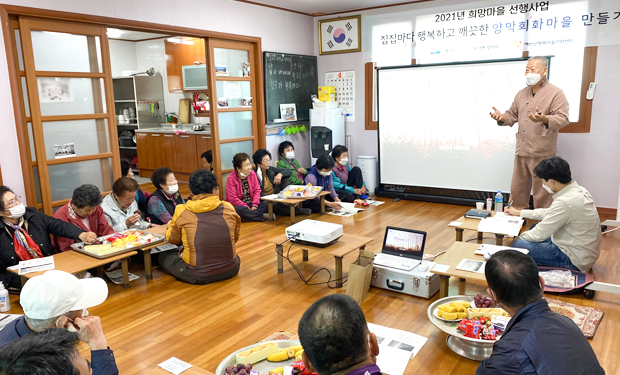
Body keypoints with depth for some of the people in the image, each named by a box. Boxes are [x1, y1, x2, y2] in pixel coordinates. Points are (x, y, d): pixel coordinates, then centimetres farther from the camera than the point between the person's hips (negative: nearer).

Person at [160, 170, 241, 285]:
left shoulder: (182, 212, -11)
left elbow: (173, 239, 7)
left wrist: (170, 226, 29)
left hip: (198, 277, -2)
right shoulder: (228, 208, -7)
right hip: (230, 271, 2)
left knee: (164, 257, 17)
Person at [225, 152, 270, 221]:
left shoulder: (252, 173, 4)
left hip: (251, 204, 4)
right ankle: (262, 215, -28)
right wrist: (248, 208, -20)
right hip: (239, 205, -4)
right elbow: (233, 199, -17)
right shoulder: (231, 178, -12)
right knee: (238, 210, -38)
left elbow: (257, 190, 2)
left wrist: (254, 205, -13)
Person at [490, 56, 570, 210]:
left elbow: (562, 119, -13)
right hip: (521, 151, 6)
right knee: (517, 189, 14)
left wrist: (545, 119, -32)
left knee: (542, 193, 2)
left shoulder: (556, 93, -5)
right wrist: (502, 118, -4)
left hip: (542, 154, -6)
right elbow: (512, 114, 19)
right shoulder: (521, 94, 15)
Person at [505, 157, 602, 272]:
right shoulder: (579, 190, 2)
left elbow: (540, 234, -20)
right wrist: (519, 212, 22)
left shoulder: (565, 202, -28)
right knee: (535, 227, 22)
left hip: (575, 261, -10)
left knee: (518, 244, -15)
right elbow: (549, 213, 17)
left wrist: (519, 236, -1)